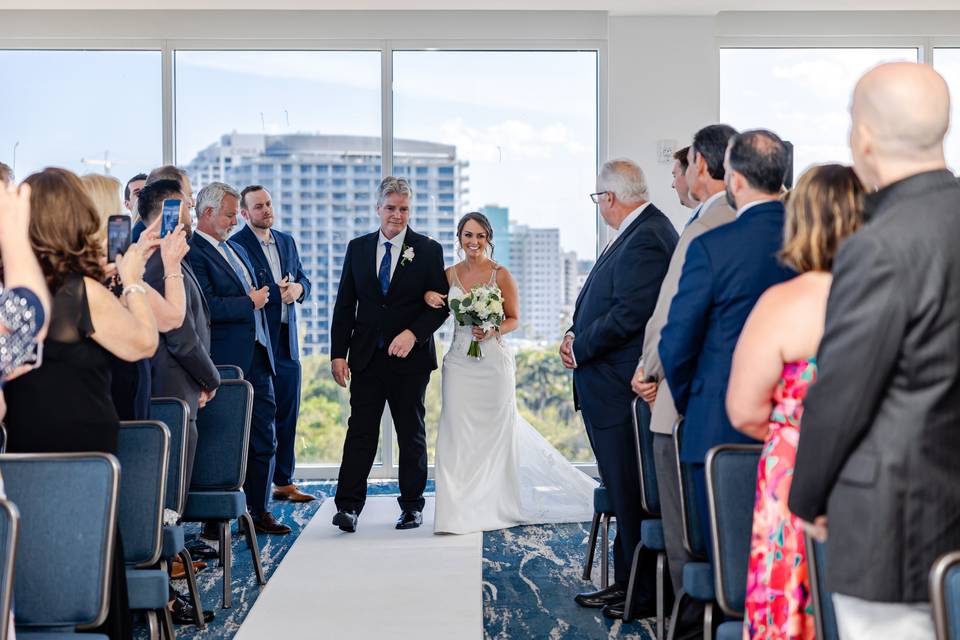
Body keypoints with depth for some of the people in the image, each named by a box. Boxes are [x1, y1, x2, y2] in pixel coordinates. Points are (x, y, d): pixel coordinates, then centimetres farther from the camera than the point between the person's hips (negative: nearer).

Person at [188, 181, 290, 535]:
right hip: (225, 359, -9)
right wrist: (250, 303, -14)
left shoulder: (237, 250, 19)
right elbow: (205, 306, -23)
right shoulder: (193, 253, -12)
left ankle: (259, 510, 20)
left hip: (256, 356, 9)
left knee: (263, 437, 10)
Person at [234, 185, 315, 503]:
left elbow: (302, 278, 18)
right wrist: (277, 292, -21)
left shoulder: (287, 241, 15)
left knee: (287, 414, 10)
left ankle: (284, 482, 19)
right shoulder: (237, 245, -8)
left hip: (286, 341, 7)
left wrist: (298, 288, -4)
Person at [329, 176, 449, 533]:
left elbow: (440, 305, -2)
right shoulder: (358, 248, 8)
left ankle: (412, 505, 16)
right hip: (366, 357, 2)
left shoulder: (428, 250, 1)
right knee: (360, 432, -2)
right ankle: (348, 506, -3)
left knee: (412, 434, 7)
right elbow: (345, 305, 8)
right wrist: (338, 353, 1)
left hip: (411, 357, -1)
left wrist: (413, 334, -17)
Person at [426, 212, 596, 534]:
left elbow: (514, 319, 2)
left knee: (495, 433, 4)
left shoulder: (502, 275, -2)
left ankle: (497, 506, 18)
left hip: (494, 360, -2)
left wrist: (492, 332, -16)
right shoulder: (449, 275, 7)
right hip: (459, 362, 2)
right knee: (458, 434, -3)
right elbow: (439, 310, 20)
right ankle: (459, 512, 0)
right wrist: (428, 296, -2)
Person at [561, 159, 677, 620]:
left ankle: (648, 594, 8)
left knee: (632, 497, -2)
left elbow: (629, 314, -24)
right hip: (610, 391, 10)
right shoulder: (635, 232, 14)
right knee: (623, 493, 17)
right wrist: (575, 334, 3)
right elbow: (602, 300, 19)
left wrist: (581, 348, -12)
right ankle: (626, 583, 26)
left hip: (624, 392, -10)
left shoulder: (646, 239, -18)